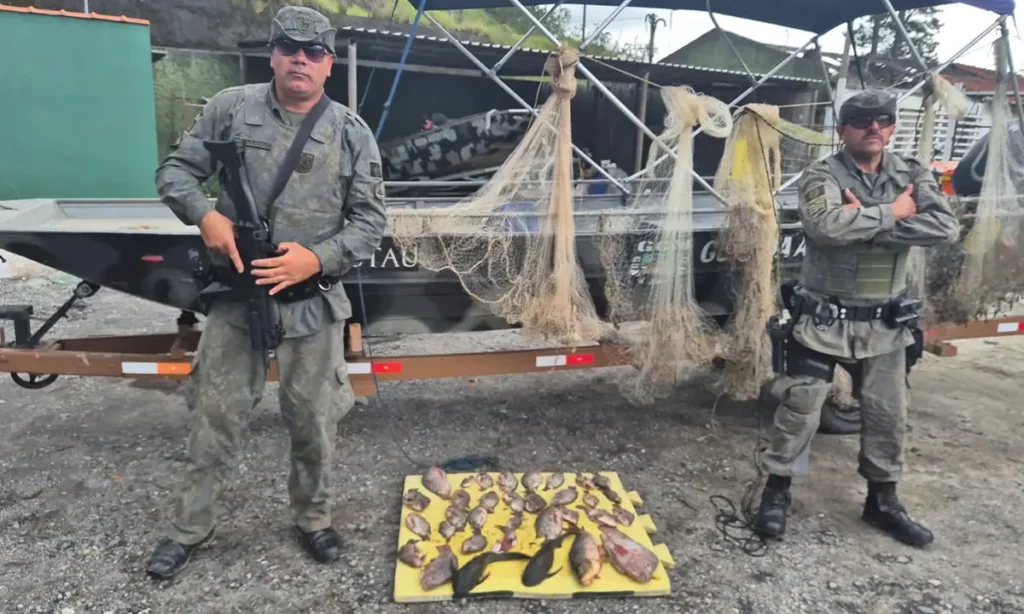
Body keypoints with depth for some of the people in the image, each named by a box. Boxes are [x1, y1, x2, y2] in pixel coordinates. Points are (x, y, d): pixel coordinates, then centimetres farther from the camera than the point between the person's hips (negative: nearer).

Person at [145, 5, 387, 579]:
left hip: (314, 304, 0)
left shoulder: (352, 133, -2)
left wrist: (316, 258, -18)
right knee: (214, 415, 11)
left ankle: (314, 519, 34)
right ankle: (191, 526, 32)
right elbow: (175, 170, 6)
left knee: (314, 422, 11)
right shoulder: (231, 107, 1)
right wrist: (206, 215, -14)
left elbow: (370, 221, -3)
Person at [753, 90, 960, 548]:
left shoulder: (912, 175, 4)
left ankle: (882, 501, 33)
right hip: (823, 318, -4)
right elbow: (828, 226, -30)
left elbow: (946, 228, -14)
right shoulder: (821, 176, -9)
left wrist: (866, 224, -21)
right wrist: (891, 213, -18)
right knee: (799, 408, 2)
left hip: (886, 323, 5)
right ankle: (777, 492, 19)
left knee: (888, 415, 14)